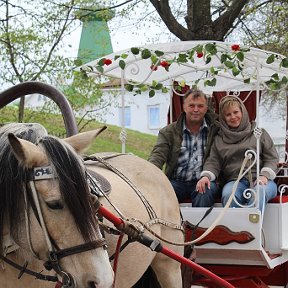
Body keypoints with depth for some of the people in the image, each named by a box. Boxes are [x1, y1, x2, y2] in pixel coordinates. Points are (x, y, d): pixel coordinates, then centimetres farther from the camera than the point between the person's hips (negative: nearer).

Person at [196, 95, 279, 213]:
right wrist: (206, 176, -12)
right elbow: (213, 162, 11)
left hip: (260, 180, -1)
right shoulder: (219, 139, 21)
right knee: (228, 194, -36)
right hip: (235, 181, 1)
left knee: (260, 192, -38)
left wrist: (264, 175, -8)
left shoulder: (259, 133, 17)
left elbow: (272, 158, 12)